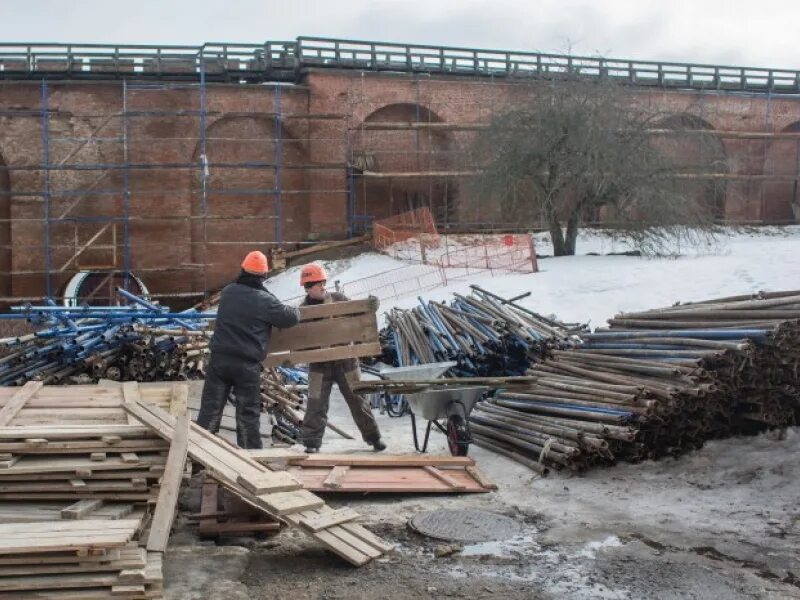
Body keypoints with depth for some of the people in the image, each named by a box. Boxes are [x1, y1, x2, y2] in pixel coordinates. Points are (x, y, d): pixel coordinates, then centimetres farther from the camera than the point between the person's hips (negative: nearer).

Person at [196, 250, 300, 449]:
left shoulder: (228, 292, 6)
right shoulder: (264, 300, -9)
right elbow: (290, 318, -3)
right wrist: (295, 311, 22)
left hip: (219, 358, 4)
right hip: (247, 364, -3)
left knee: (210, 408, 8)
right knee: (248, 412, 6)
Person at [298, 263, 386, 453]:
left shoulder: (339, 299, -1)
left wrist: (371, 307, -16)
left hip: (345, 360, 0)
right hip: (319, 363, 0)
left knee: (358, 400, 7)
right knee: (316, 403, -1)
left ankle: (373, 437, 17)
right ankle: (312, 442, 8)